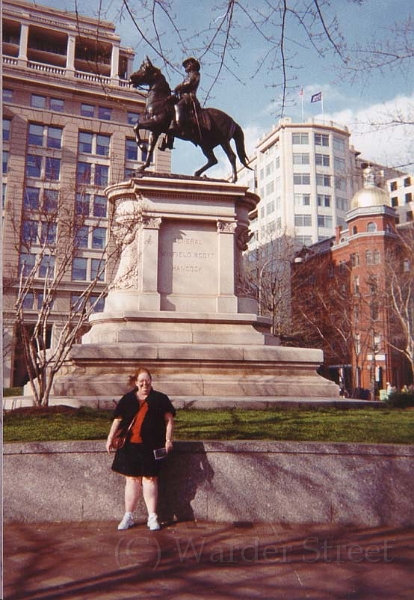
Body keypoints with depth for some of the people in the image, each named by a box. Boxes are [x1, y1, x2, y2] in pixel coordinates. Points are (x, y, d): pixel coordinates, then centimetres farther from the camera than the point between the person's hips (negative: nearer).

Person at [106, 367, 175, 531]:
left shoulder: (160, 399, 5)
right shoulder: (127, 399, 10)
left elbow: (169, 420, 3)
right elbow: (118, 420, 13)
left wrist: (168, 440, -5)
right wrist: (110, 438, 8)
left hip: (151, 447, -2)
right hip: (130, 445, 2)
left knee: (150, 480, 1)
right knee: (131, 480, 8)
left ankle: (152, 517, 12)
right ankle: (128, 516, 20)